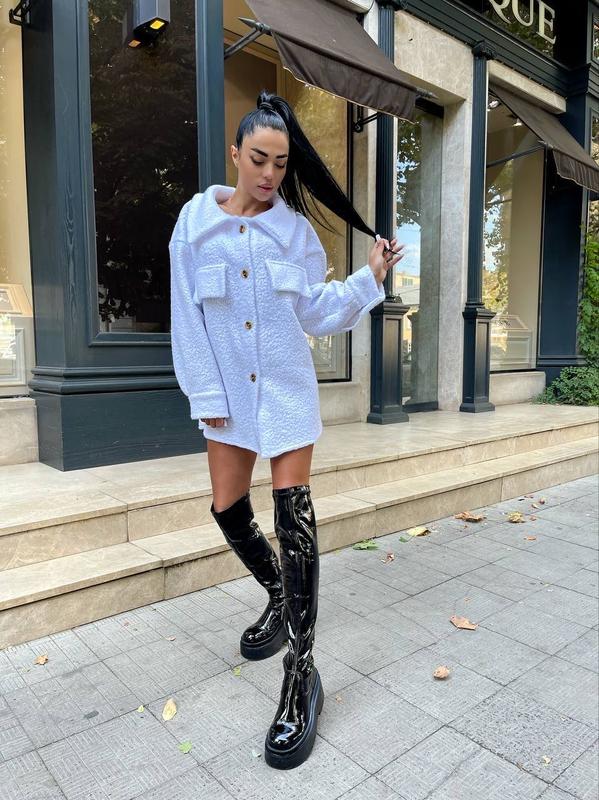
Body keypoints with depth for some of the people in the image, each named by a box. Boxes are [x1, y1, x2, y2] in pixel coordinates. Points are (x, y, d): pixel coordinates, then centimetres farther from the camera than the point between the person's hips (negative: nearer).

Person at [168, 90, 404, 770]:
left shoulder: (295, 227, 1)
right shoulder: (197, 219, 1)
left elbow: (316, 310, 0)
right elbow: (187, 314, -1)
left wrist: (369, 278, -10)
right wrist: (206, 393, -4)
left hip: (286, 388, -2)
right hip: (228, 391, 2)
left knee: (294, 515, -7)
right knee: (228, 509, 8)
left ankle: (301, 676, 1)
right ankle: (279, 598, 37)